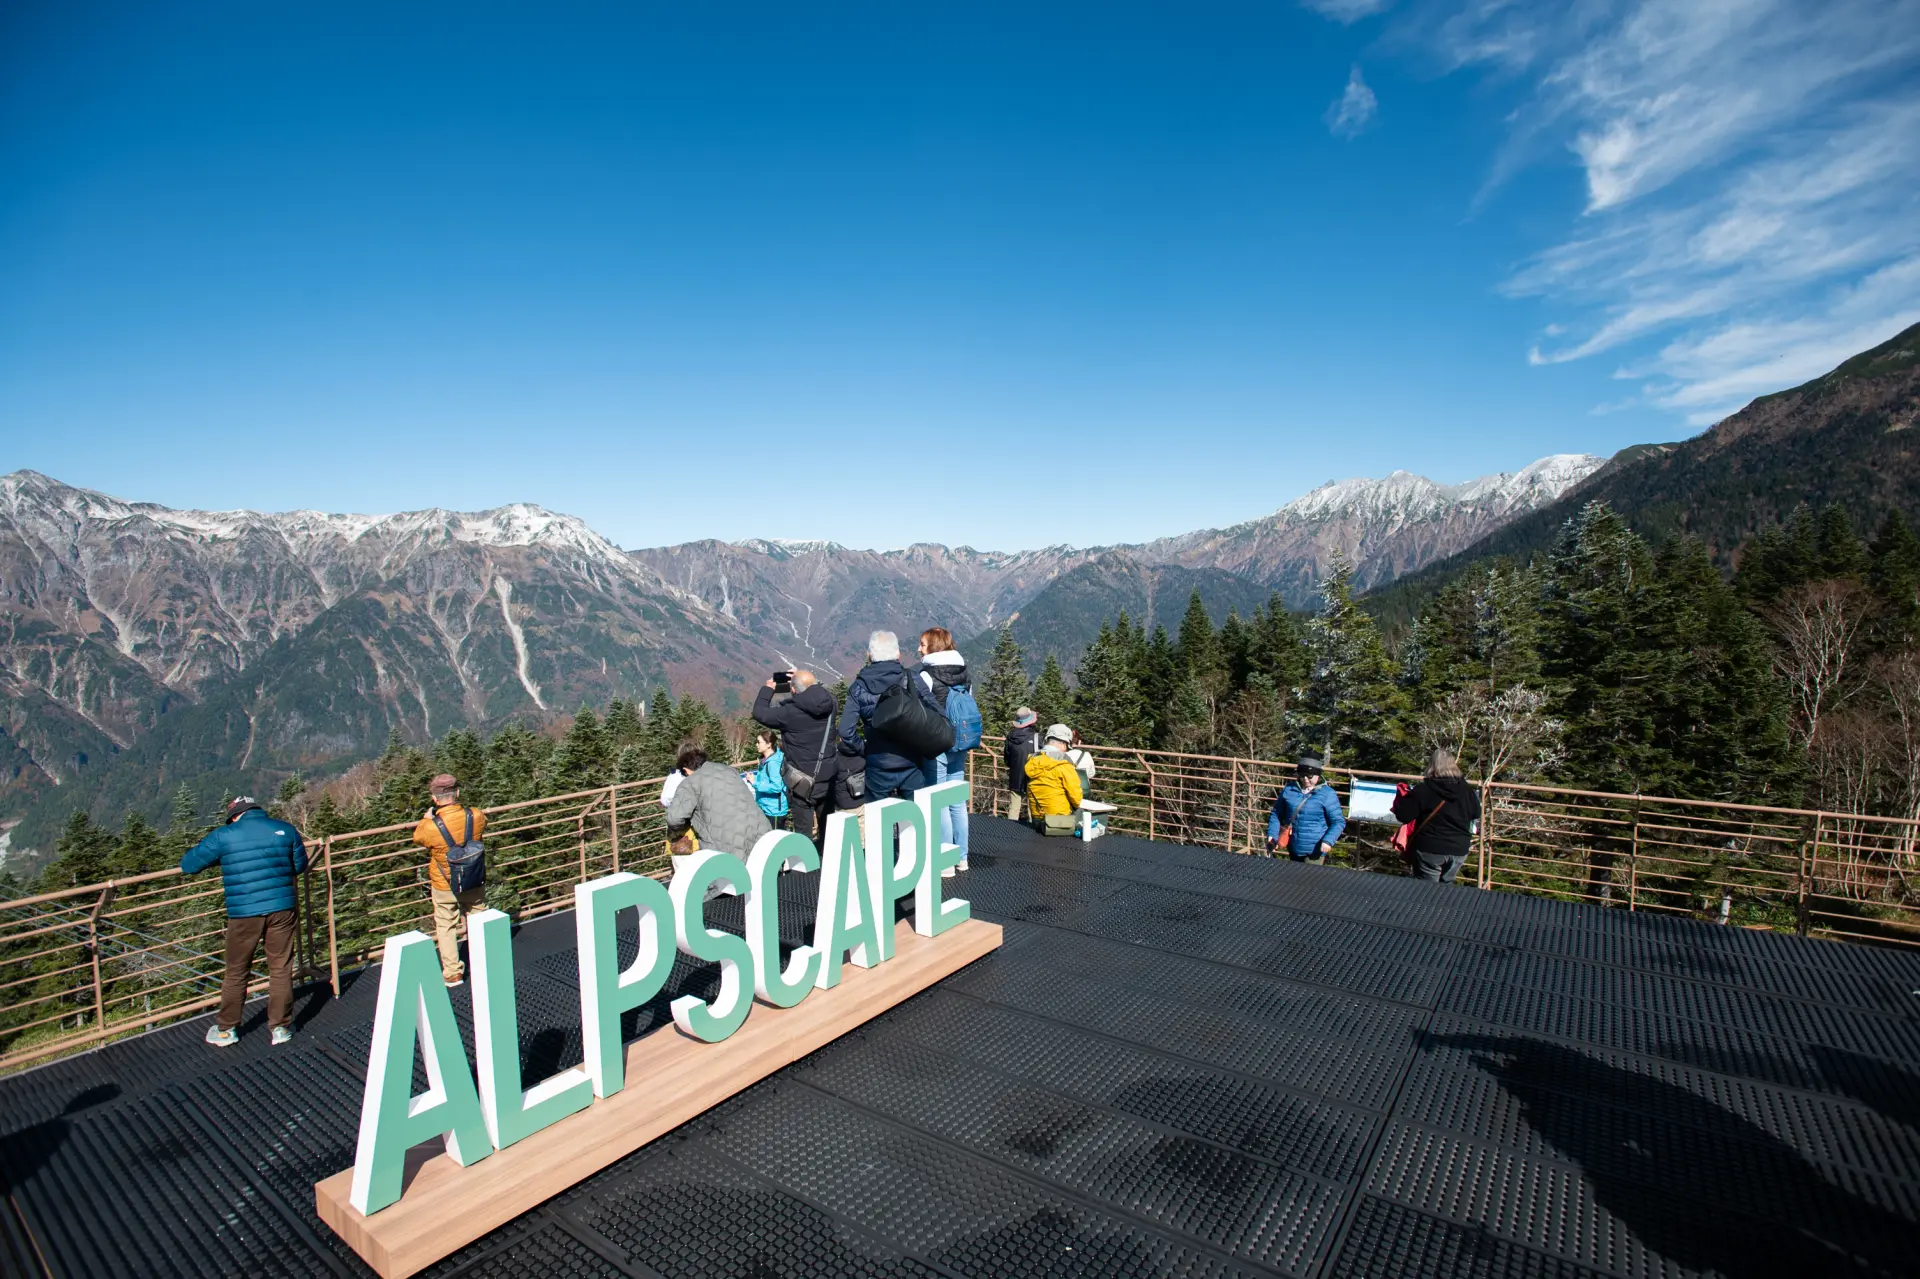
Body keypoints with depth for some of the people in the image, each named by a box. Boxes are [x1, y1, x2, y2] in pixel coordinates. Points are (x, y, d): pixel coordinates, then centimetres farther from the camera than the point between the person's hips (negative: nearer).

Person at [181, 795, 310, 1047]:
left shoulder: (223, 836, 0)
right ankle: (281, 1027, 16)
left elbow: (188, 865, 8)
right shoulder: (285, 829, 5)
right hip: (281, 908, 1)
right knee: (281, 970, 10)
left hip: (244, 914, -1)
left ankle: (226, 1030, 28)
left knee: (235, 972, 16)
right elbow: (300, 865, 14)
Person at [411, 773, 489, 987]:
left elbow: (417, 838, -1)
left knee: (446, 927, 16)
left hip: (444, 887, -2)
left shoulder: (431, 827, -26)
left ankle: (452, 973, 20)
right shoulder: (476, 816, -19)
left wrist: (426, 819, 17)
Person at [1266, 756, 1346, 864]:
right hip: (1294, 848, 5)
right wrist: (1272, 835, -4)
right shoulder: (1289, 789, 2)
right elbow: (1276, 814, 9)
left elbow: (1338, 822, -6)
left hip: (1315, 851, -5)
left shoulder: (1327, 794, -8)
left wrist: (1328, 841, -20)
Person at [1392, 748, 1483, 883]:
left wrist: (1400, 800, 6)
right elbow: (1476, 814, 16)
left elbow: (1404, 815, -13)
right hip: (1459, 850, 4)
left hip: (1430, 850, -4)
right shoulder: (1466, 790, 0)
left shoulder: (1423, 790, -14)